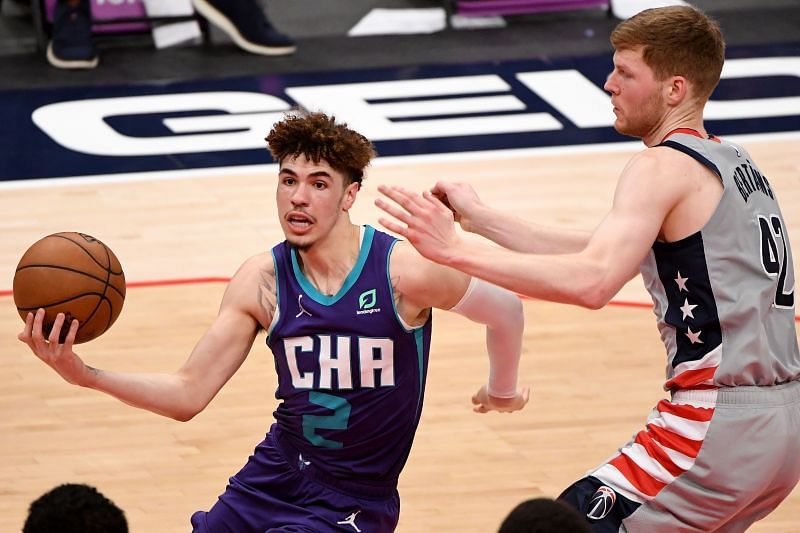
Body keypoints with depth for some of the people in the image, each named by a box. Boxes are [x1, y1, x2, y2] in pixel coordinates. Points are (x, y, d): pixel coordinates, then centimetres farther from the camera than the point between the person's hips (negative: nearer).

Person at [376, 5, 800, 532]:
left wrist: (456, 249, -26)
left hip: (716, 427, -10)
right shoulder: (731, 161, 18)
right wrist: (479, 217, 14)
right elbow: (607, 256, 18)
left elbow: (592, 282, -26)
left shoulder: (664, 168, -11)